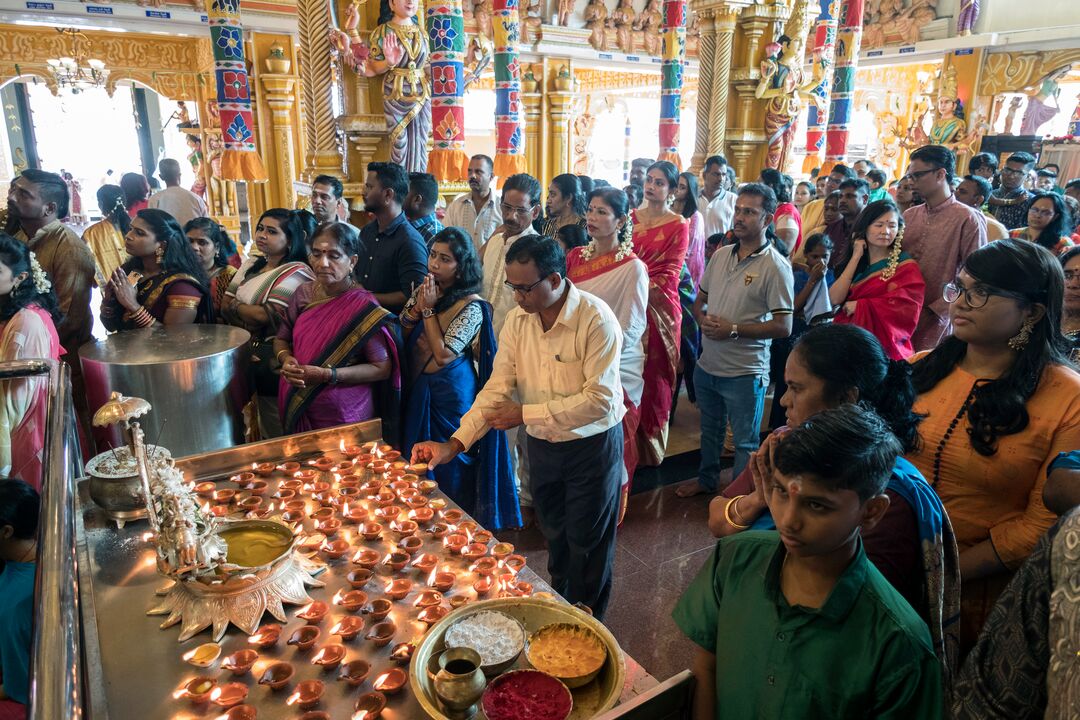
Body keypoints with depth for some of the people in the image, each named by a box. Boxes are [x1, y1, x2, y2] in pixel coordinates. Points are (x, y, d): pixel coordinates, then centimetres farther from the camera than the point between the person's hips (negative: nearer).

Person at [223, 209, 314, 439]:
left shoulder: (296, 271, -12)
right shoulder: (251, 264, 12)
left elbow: (270, 315, -19)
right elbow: (225, 306, 8)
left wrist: (236, 306, -3)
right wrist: (253, 321, -10)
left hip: (273, 361, -7)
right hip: (246, 356, 7)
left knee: (276, 434, 2)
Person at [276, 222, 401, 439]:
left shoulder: (363, 307, -16)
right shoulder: (304, 293, -2)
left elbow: (382, 368, -15)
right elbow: (281, 339, 11)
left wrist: (327, 375, -23)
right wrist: (286, 359, -12)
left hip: (344, 414, -5)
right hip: (298, 409, 5)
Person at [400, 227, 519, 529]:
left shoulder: (471, 305, -17)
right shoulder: (423, 290, 3)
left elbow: (443, 354, -24)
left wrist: (429, 309, -18)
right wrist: (417, 306, -13)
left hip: (451, 393, -7)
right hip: (419, 390, 7)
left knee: (449, 467, 10)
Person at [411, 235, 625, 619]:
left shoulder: (596, 320, -24)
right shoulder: (517, 319, -6)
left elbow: (600, 399, -28)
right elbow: (498, 387, -6)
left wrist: (526, 413, -24)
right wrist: (455, 443, -15)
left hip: (592, 445, -5)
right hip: (542, 444, 5)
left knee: (587, 544, 12)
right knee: (554, 537, 24)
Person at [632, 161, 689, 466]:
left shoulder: (678, 226, -3)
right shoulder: (631, 217, 11)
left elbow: (669, 274, -8)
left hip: (658, 308, -4)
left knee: (653, 378, 4)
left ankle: (649, 449, 19)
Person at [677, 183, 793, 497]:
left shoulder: (775, 267, -15)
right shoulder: (721, 255, 4)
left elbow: (783, 326, -18)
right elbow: (699, 300, 13)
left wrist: (733, 329, -22)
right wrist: (703, 318, -9)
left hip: (744, 373, -6)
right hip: (707, 365, 6)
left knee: (745, 441, 11)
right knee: (710, 429, 26)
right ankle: (706, 480, 46)